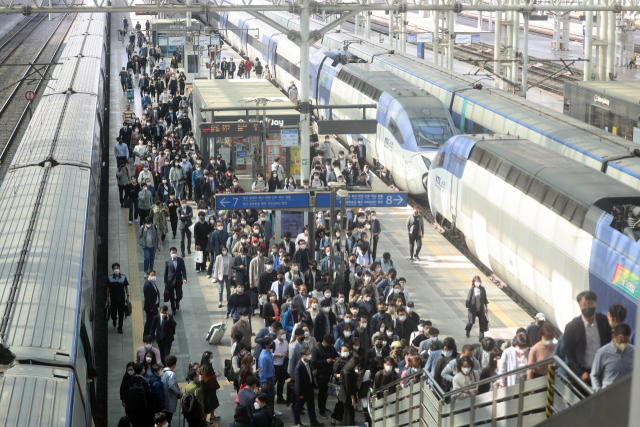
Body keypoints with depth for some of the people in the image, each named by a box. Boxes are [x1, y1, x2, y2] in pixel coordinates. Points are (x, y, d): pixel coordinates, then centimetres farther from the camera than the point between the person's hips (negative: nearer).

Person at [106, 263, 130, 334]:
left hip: (122, 298, 0)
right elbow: (108, 288, 4)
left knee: (121, 314, 1)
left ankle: (120, 328, 12)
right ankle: (114, 320, 40)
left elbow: (126, 287, 5)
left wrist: (127, 296, 2)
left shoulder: (123, 277, -2)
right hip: (113, 298, 0)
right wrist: (107, 298, 4)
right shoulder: (110, 278, -3)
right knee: (113, 313, 4)